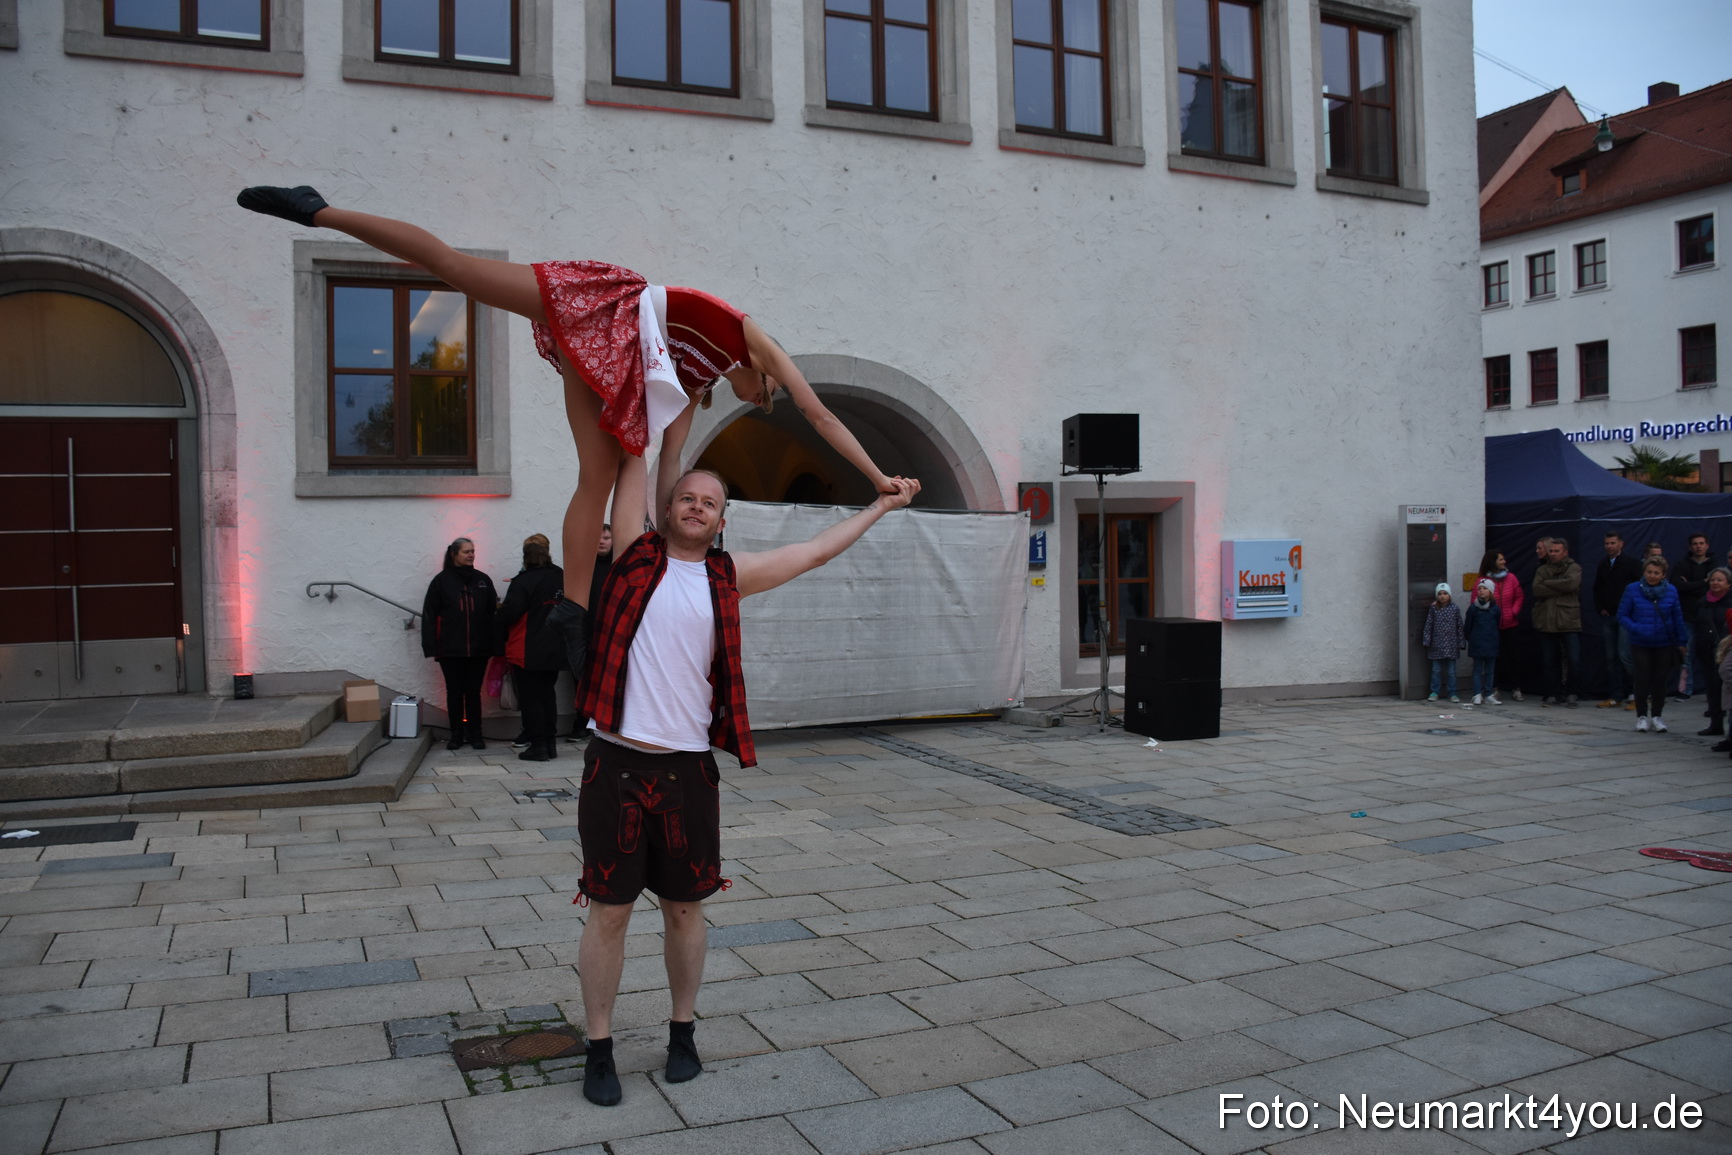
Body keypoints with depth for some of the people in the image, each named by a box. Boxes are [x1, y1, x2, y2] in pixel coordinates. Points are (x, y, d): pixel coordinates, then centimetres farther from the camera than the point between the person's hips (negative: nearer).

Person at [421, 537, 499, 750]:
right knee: (454, 692, 7)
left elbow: (493, 614, 4)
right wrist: (432, 647, -7)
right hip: (451, 650, -1)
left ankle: (475, 734, 15)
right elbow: (429, 615, 0)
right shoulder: (441, 581, 1)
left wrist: (493, 645, -3)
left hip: (478, 649, 1)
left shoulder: (483, 580, 7)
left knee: (474, 692, 7)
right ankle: (456, 735, 16)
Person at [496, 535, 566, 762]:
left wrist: (498, 628, 0)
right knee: (547, 695, 15)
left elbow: (510, 612, -19)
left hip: (528, 653, -6)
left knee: (530, 697, 1)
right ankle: (549, 743, 18)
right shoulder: (561, 577, 5)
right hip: (554, 650, 6)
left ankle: (538, 746, 0)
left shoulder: (524, 581, -15)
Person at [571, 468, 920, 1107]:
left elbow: (815, 550, 18)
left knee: (685, 907, 12)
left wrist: (882, 504, 25)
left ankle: (682, 1032, 30)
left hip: (688, 767, 2)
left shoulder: (727, 576, 9)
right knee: (609, 911, 4)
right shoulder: (636, 556, 4)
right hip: (617, 764, -2)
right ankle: (599, 1048, 18)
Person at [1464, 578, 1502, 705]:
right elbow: (1467, 626, 2)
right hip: (1477, 644, -2)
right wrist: (1469, 638, 3)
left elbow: (1498, 625, 9)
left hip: (1491, 644, 2)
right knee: (1478, 670, 2)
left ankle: (1489, 695, 12)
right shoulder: (1473, 608, -2)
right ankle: (1477, 695, 2)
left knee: (1490, 670, 7)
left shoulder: (1495, 608, 2)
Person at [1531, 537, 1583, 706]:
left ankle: (1569, 692, 13)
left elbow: (1571, 584, -17)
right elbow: (1537, 590, -4)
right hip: (1547, 622, 3)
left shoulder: (1574, 568, 5)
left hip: (1569, 622, -3)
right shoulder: (1542, 570, 13)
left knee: (1574, 660, -6)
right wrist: (1560, 590, -11)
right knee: (1550, 662, 6)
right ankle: (1553, 694, 15)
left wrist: (1548, 583, -7)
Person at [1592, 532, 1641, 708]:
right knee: (1611, 657, 5)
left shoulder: (1630, 563, -3)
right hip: (1607, 616, 6)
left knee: (1624, 654, -13)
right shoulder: (1602, 564, 13)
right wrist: (1600, 608, 8)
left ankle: (1636, 694, -1)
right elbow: (1596, 589, 21)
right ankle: (1617, 696, 10)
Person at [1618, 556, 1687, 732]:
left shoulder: (1671, 591, -2)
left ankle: (1656, 715, 22)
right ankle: (1641, 716, 15)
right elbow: (1622, 614, -2)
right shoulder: (1633, 590, -7)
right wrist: (1635, 628, -18)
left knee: (1660, 680, 7)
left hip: (1664, 645, 1)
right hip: (1640, 644, -1)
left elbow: (1677, 617, 5)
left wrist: (1680, 642, 5)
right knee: (1642, 679, 1)